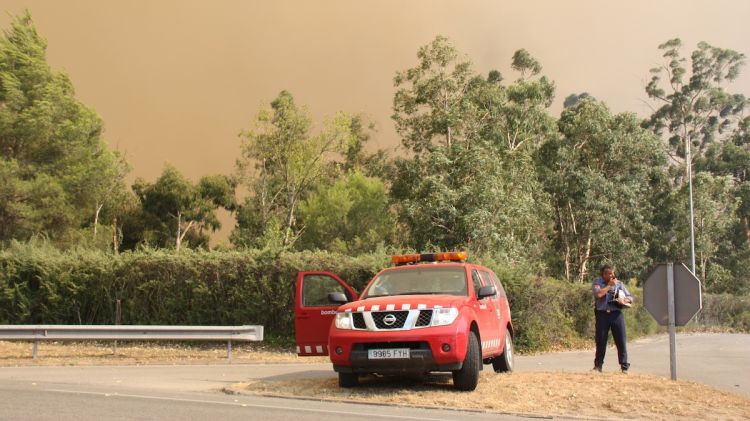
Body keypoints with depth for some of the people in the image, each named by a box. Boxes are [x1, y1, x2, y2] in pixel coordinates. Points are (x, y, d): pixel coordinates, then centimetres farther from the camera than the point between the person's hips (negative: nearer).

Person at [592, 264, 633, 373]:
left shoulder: (619, 284, 12)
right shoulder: (597, 282, 5)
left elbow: (630, 298, 13)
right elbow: (598, 294, -15)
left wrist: (623, 300, -8)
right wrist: (609, 285, -7)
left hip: (616, 314, 2)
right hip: (602, 314, -2)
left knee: (621, 340, -2)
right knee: (601, 340, 3)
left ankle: (624, 366, 3)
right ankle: (598, 365, 14)